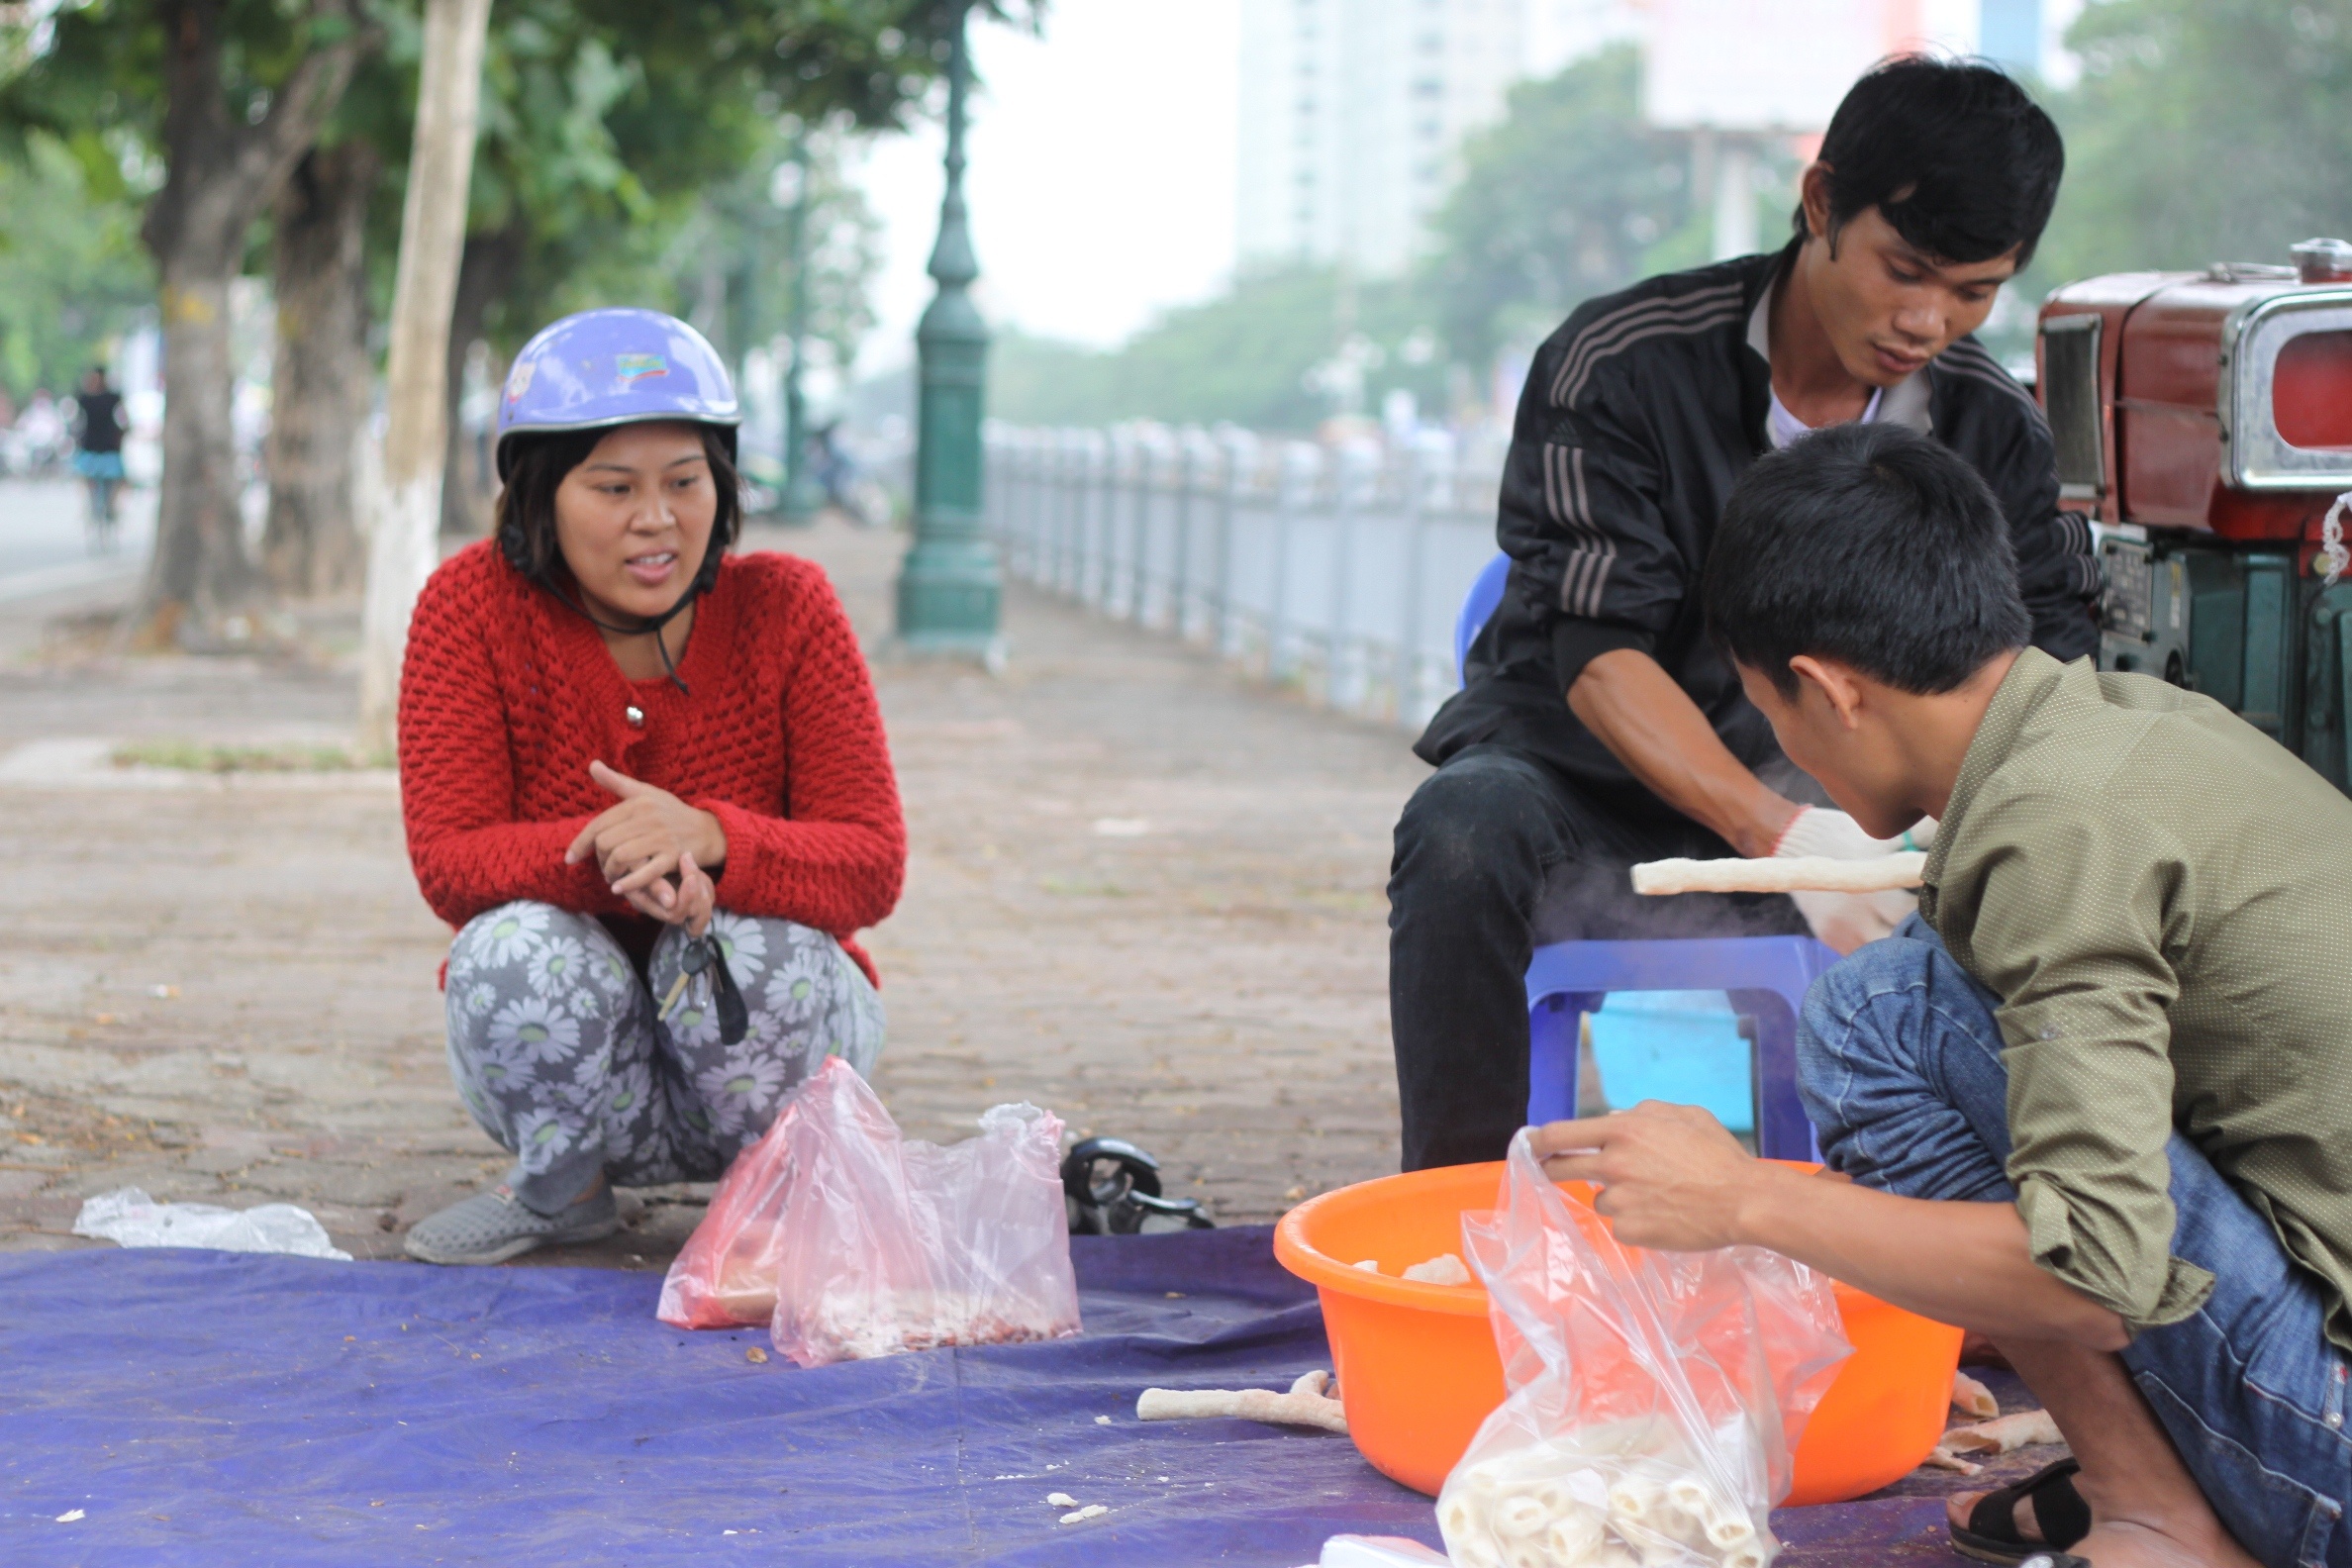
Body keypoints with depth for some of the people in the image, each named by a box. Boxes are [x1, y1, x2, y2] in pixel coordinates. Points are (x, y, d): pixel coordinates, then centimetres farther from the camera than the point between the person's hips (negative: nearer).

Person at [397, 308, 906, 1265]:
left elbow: (872, 867, -18)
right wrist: (607, 859, -38)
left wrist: (705, 838, -39)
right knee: (522, 945, -31)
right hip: (567, 1045, 0)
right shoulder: (472, 605, -12)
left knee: (743, 938, -32)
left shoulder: (785, 607, -12)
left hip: (758, 1022, 0)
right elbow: (448, 861, -18)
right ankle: (560, 1190, 0)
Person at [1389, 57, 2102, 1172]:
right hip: (1586, 784, -3)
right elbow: (1597, 657, -22)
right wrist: (1784, 834, -38)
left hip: (1826, 809, 3)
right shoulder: (1619, 363, -14)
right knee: (1465, 828, -36)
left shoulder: (1996, 431, 0)